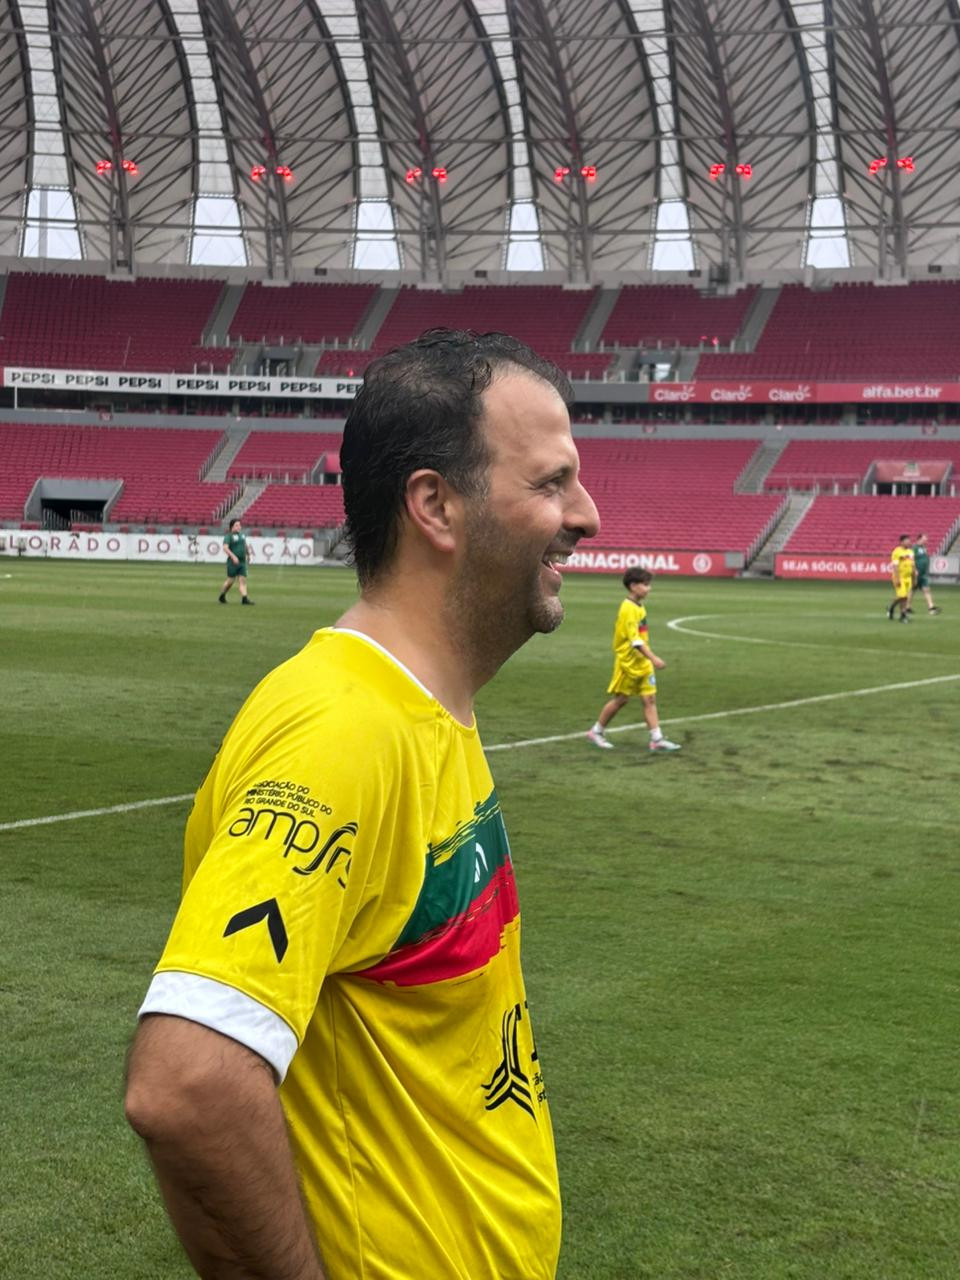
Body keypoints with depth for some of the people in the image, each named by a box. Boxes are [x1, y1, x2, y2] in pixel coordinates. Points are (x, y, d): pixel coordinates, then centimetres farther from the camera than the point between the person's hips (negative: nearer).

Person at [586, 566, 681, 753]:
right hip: (627, 662, -8)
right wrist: (653, 658, -30)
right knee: (621, 699, 4)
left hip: (642, 663, 8)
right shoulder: (628, 609, -20)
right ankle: (596, 732, 19)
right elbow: (635, 639, -26)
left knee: (649, 699, 1)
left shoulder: (639, 607, 8)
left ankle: (657, 739, -2)